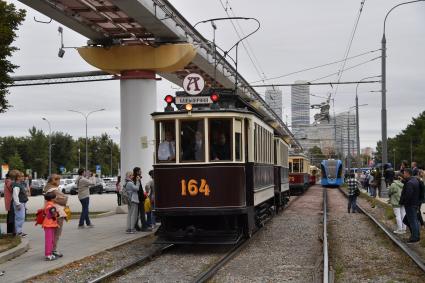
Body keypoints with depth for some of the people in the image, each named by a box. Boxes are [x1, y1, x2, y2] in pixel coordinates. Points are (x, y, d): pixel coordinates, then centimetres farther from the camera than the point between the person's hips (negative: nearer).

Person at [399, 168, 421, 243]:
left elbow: (407, 195, -28)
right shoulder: (415, 180, 10)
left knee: (412, 221, -2)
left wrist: (402, 202, -16)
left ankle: (414, 237, 3)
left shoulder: (409, 183, -24)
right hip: (415, 203, 10)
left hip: (410, 205, -10)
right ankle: (417, 235, 27)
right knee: (415, 220, 19)